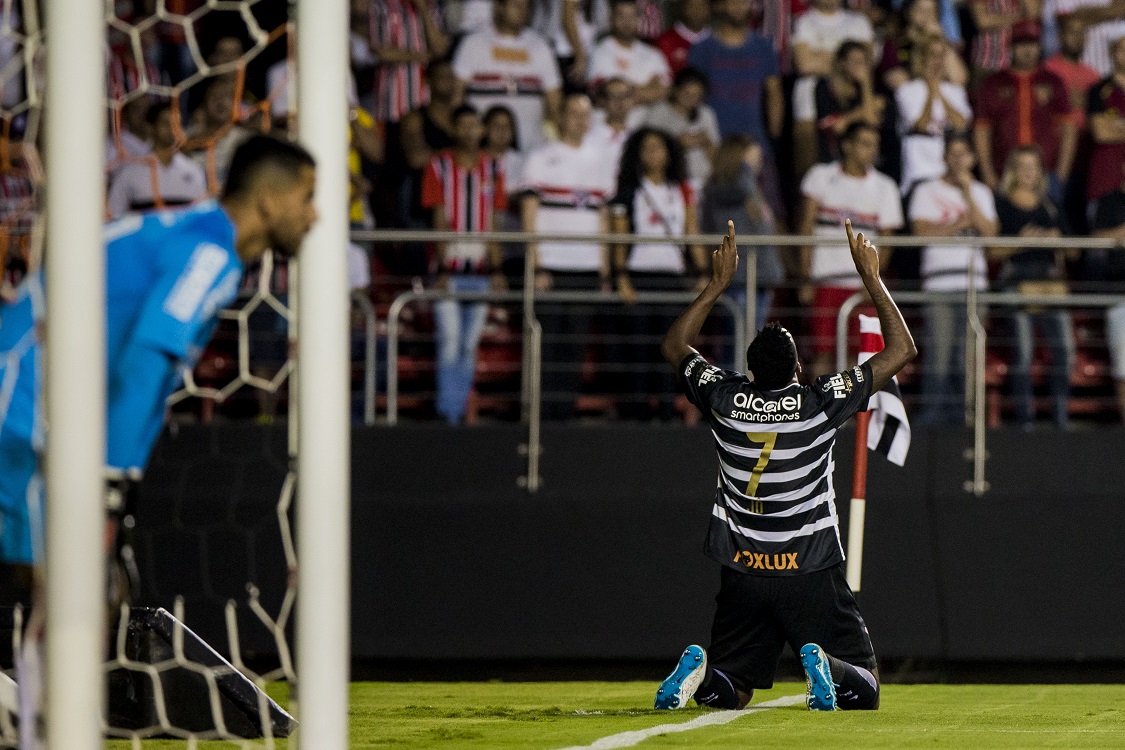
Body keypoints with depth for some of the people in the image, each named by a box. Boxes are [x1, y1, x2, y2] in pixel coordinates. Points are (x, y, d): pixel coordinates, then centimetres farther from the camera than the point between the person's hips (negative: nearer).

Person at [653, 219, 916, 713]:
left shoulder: (726, 401, -4)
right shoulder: (820, 404, -12)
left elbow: (674, 347, 17)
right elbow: (902, 351, -3)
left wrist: (717, 284, 18)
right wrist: (871, 278, 3)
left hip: (742, 575, 3)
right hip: (811, 574, -3)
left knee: (730, 691, 13)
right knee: (863, 690, 5)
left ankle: (700, 672, -22)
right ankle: (827, 671, -29)